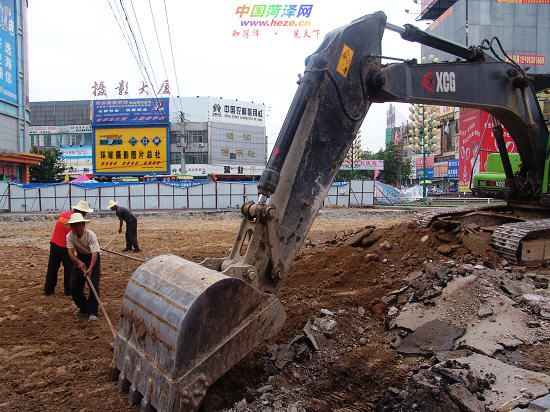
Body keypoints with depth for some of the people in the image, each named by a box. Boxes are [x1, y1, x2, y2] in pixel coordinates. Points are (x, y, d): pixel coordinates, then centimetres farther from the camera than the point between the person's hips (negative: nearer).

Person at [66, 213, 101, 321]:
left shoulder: (90, 235, -27)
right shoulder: (70, 236, -16)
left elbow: (94, 253, -34)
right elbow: (70, 252, -22)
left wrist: (90, 269, -48)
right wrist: (78, 262, -43)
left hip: (93, 258, -4)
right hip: (80, 257, 4)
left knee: (94, 285, -14)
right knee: (74, 286, 3)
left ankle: (92, 312, -4)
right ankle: (83, 308, 23)